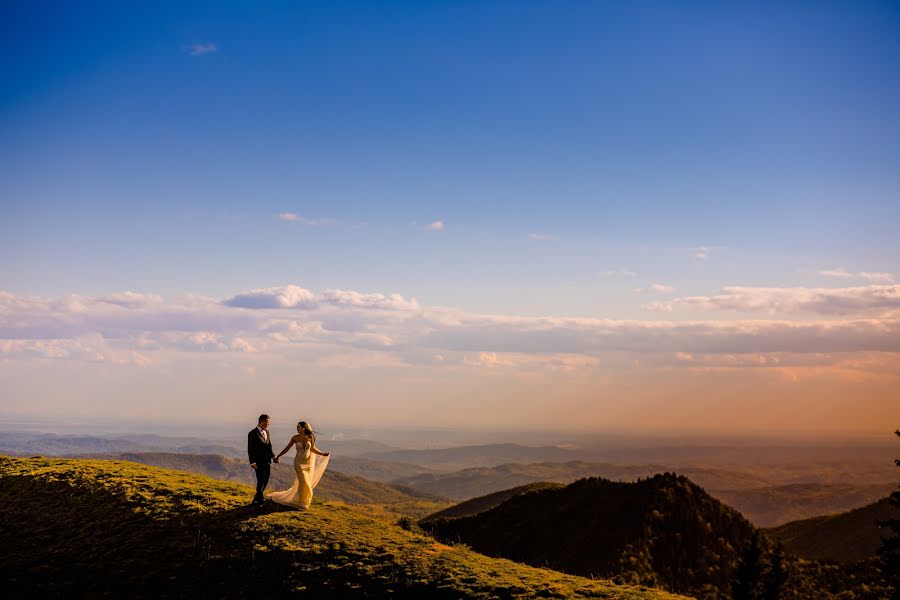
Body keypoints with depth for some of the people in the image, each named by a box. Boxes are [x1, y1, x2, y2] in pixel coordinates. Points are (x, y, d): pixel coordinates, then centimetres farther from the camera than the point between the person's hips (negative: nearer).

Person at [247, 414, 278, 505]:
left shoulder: (267, 432, 10)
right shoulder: (253, 433, -11)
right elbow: (250, 449, -13)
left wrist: (273, 456, 6)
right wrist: (252, 462, -18)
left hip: (267, 461, 7)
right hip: (258, 462, -7)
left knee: (265, 480, 13)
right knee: (261, 481, -4)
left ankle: (257, 498, 29)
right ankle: (259, 501, 7)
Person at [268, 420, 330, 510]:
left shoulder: (310, 437, -3)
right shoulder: (295, 438, -5)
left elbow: (312, 449, 8)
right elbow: (287, 448, 2)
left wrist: (322, 454, -2)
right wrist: (277, 456, 3)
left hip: (309, 462, 2)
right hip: (299, 462, -2)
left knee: (307, 482, 7)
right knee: (304, 482, -10)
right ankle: (301, 502, 6)